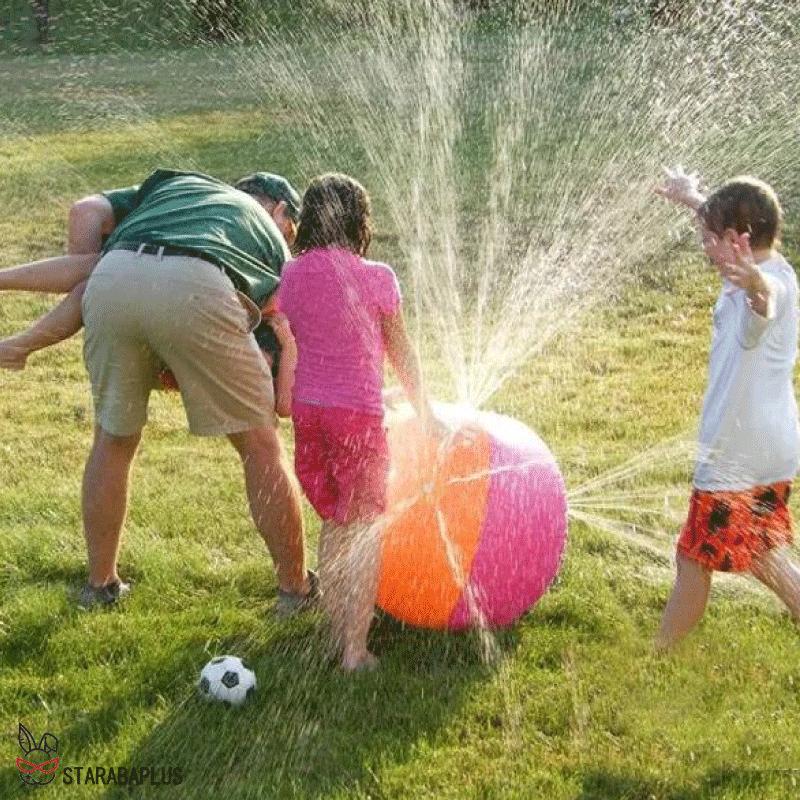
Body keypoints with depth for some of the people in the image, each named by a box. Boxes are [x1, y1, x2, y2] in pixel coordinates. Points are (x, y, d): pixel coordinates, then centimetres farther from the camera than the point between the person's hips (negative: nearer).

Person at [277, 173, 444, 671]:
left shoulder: (290, 277, 5)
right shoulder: (377, 278, -5)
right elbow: (402, 354, 4)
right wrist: (426, 415, 16)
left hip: (307, 409, 4)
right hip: (359, 411, -4)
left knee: (335, 525, 19)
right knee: (364, 530, 7)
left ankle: (336, 633, 25)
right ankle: (355, 649, 5)